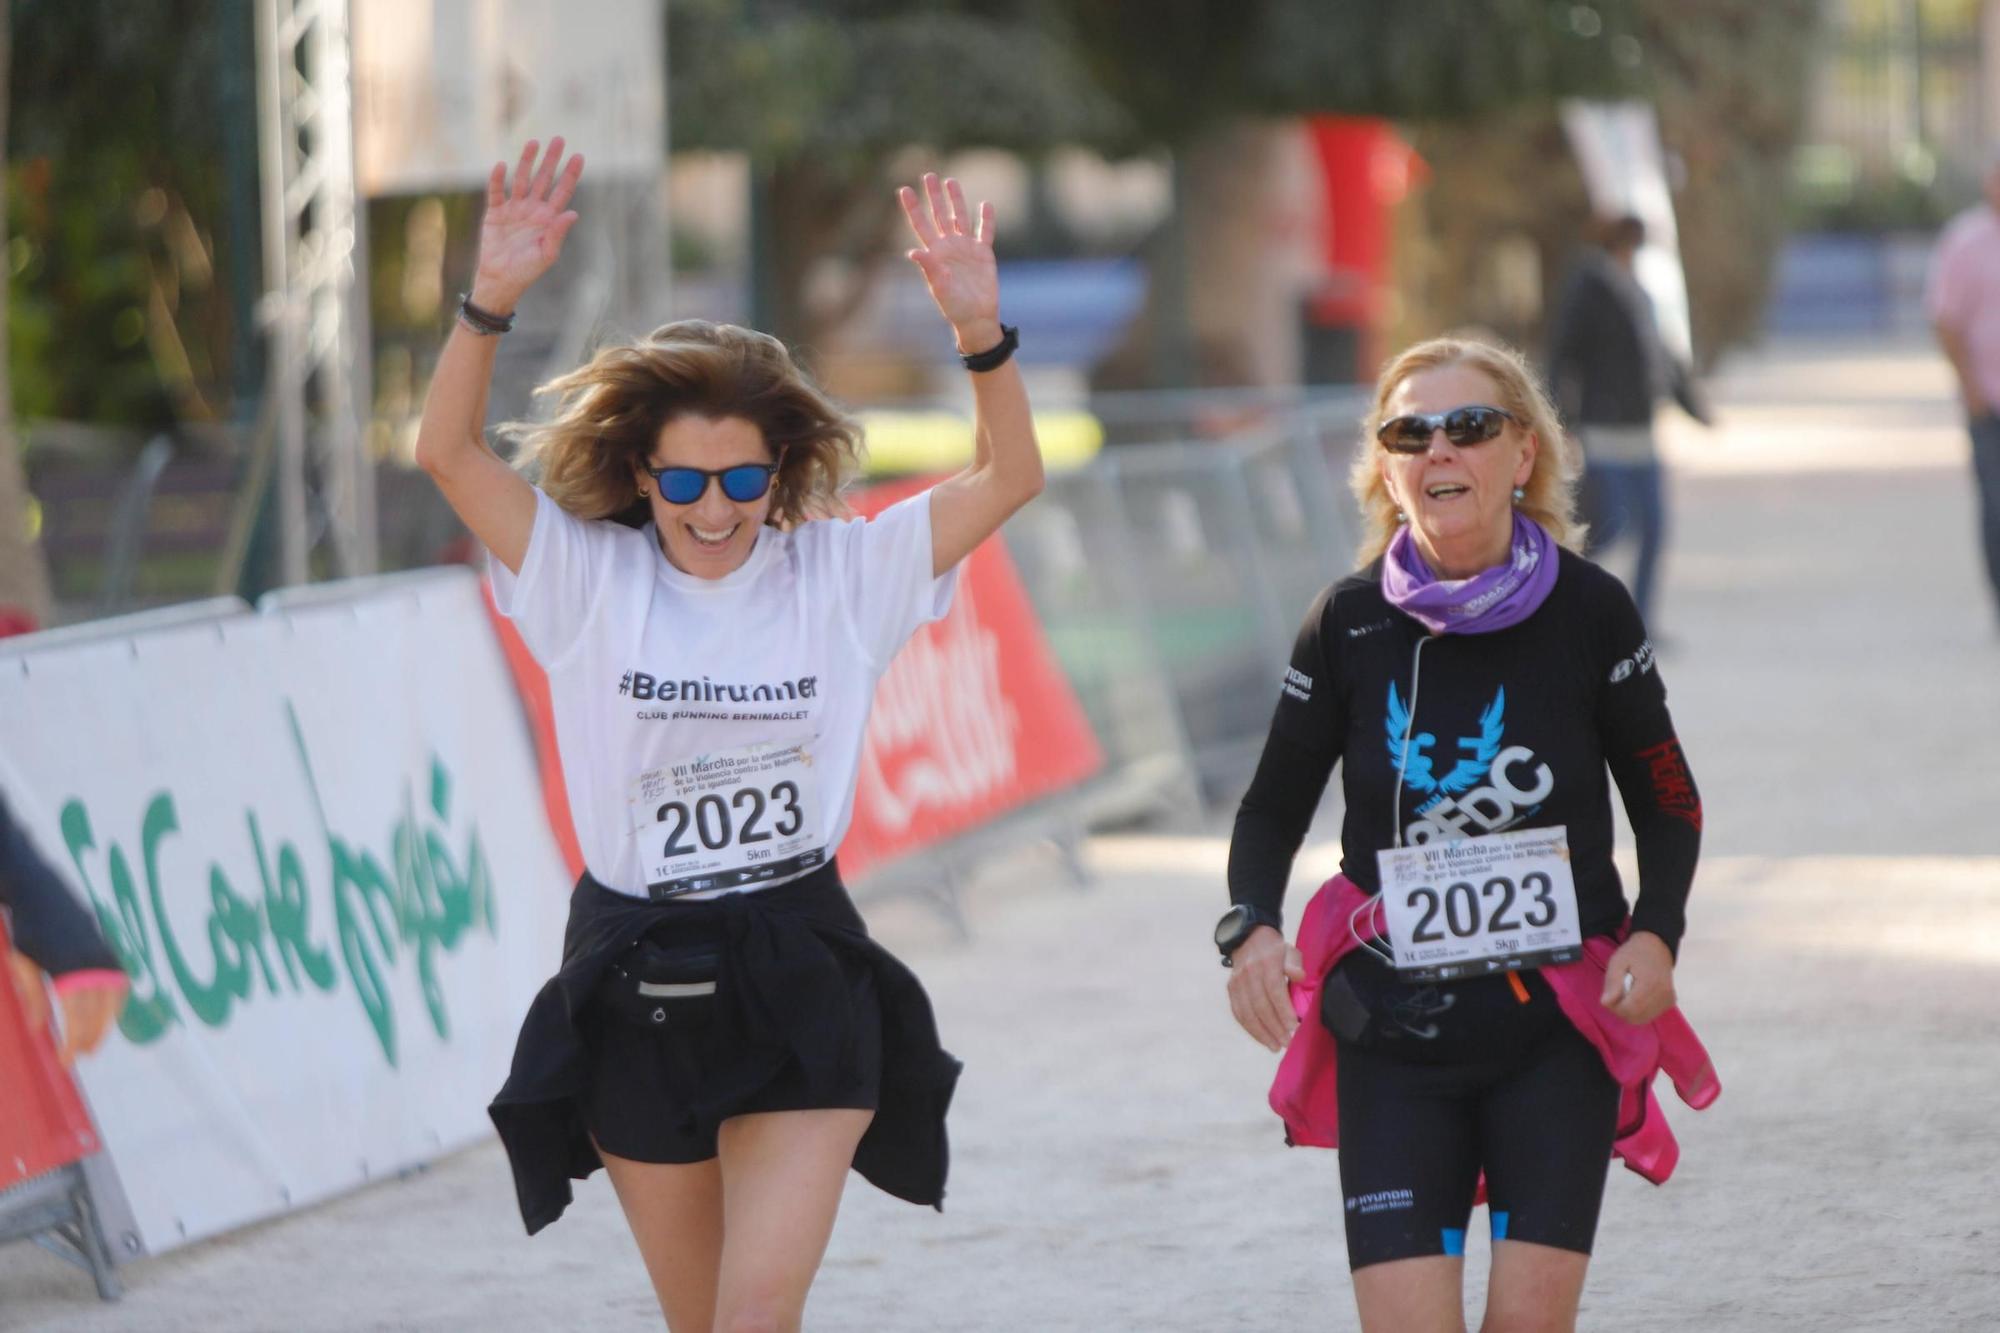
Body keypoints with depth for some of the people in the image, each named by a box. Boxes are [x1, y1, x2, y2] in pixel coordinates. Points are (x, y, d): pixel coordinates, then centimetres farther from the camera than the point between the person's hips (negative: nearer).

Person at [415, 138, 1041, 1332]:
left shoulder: (841, 575, -2)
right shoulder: (588, 580, -3)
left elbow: (1008, 479, -8)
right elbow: (451, 451, -14)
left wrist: (981, 330, -25)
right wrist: (492, 301, -29)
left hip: (801, 984, -1)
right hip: (636, 991, 1)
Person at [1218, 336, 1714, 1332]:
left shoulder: (1587, 610, -4)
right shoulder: (1349, 625, -2)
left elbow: (1667, 801, 7)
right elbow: (1274, 805, 9)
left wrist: (1655, 933, -11)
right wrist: (1250, 926, -11)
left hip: (1559, 1023, 0)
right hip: (1392, 1030, 0)